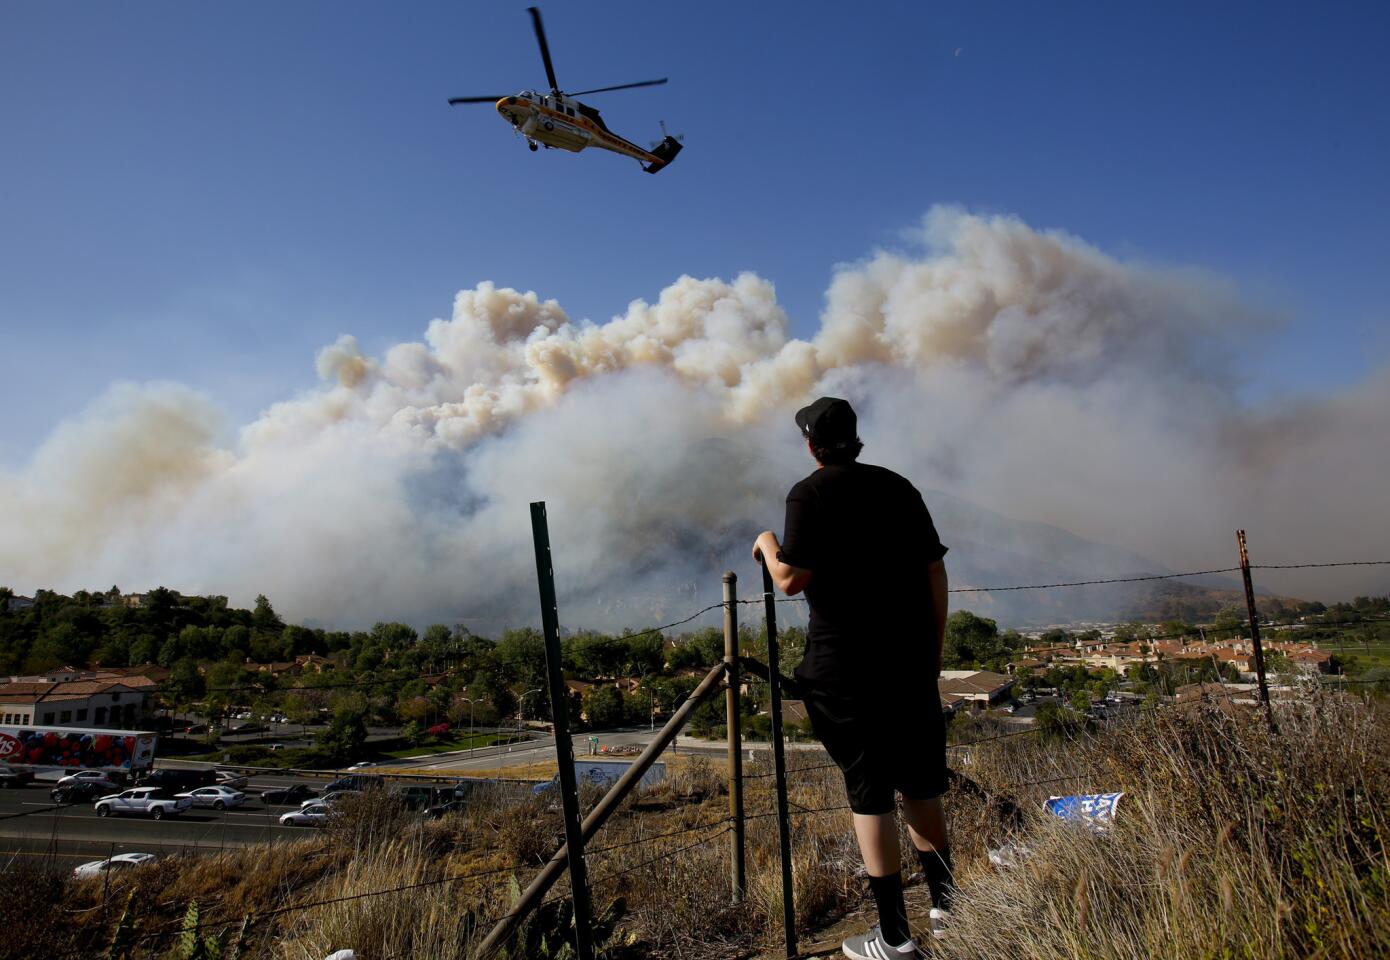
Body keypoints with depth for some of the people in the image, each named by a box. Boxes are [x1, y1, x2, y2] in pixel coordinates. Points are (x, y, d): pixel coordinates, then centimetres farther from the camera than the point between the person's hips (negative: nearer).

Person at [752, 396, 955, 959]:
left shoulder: (810, 493, -8)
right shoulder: (898, 486, 8)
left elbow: (792, 580, -15)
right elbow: (935, 572, 8)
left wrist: (768, 545, 5)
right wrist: (934, 648, 16)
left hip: (847, 664, -5)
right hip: (911, 657, 6)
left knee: (869, 794, 3)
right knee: (920, 783, 19)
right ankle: (945, 904, 29)